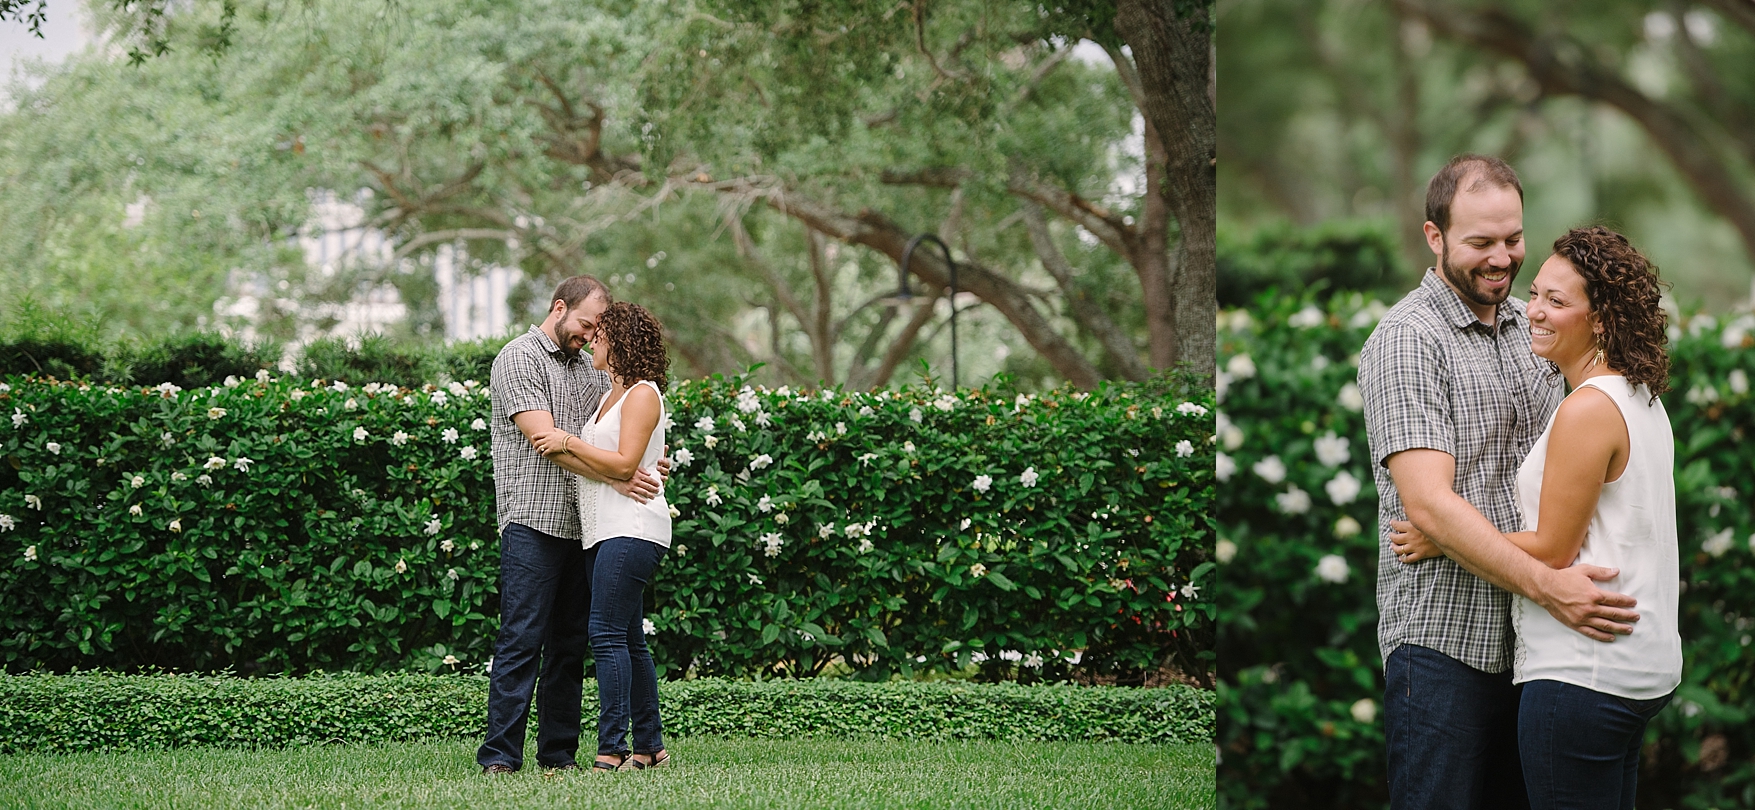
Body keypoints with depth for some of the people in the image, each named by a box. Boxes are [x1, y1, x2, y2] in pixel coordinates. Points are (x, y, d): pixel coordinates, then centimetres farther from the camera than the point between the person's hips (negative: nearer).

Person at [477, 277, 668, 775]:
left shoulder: (589, 372, 21)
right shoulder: (520, 357, -4)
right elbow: (545, 439, -14)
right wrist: (616, 478, -18)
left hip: (579, 525, 8)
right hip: (532, 523, -7)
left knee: (570, 644, 7)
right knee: (522, 640, -10)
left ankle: (558, 753, 11)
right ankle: (500, 755, -10)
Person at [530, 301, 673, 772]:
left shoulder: (643, 394, -7)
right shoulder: (612, 396, 21)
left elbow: (623, 464, -17)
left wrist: (569, 443, -12)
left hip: (632, 530, -10)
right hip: (606, 531, 10)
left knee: (608, 635, -13)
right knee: (628, 639, 9)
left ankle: (612, 750, -15)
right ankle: (650, 746, 13)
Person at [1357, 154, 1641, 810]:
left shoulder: (1527, 325, 13)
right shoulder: (1405, 342, -12)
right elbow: (1428, 503, -21)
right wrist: (1546, 586, -28)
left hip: (1530, 635, 7)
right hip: (1442, 640, -7)